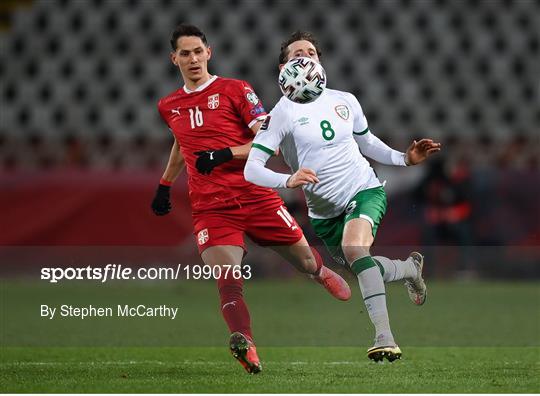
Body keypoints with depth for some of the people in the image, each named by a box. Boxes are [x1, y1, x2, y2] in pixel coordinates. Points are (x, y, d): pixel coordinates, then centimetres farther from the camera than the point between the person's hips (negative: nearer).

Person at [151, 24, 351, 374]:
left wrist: (224, 154, -18)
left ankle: (322, 274, 48)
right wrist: (165, 185, 33)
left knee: (306, 261, 11)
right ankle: (246, 347, -41)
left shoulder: (235, 90, 0)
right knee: (228, 280, -22)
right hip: (210, 209, 2)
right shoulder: (169, 106, 15)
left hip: (256, 197, -1)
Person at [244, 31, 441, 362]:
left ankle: (385, 337, -34)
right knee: (365, 270, 10)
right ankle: (411, 268, 46)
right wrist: (288, 180, -37)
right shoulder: (281, 114, -11)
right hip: (324, 212, 1)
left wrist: (405, 158, 6)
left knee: (354, 247, -31)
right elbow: (251, 169, -19)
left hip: (365, 190, -1)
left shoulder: (344, 101, 2)